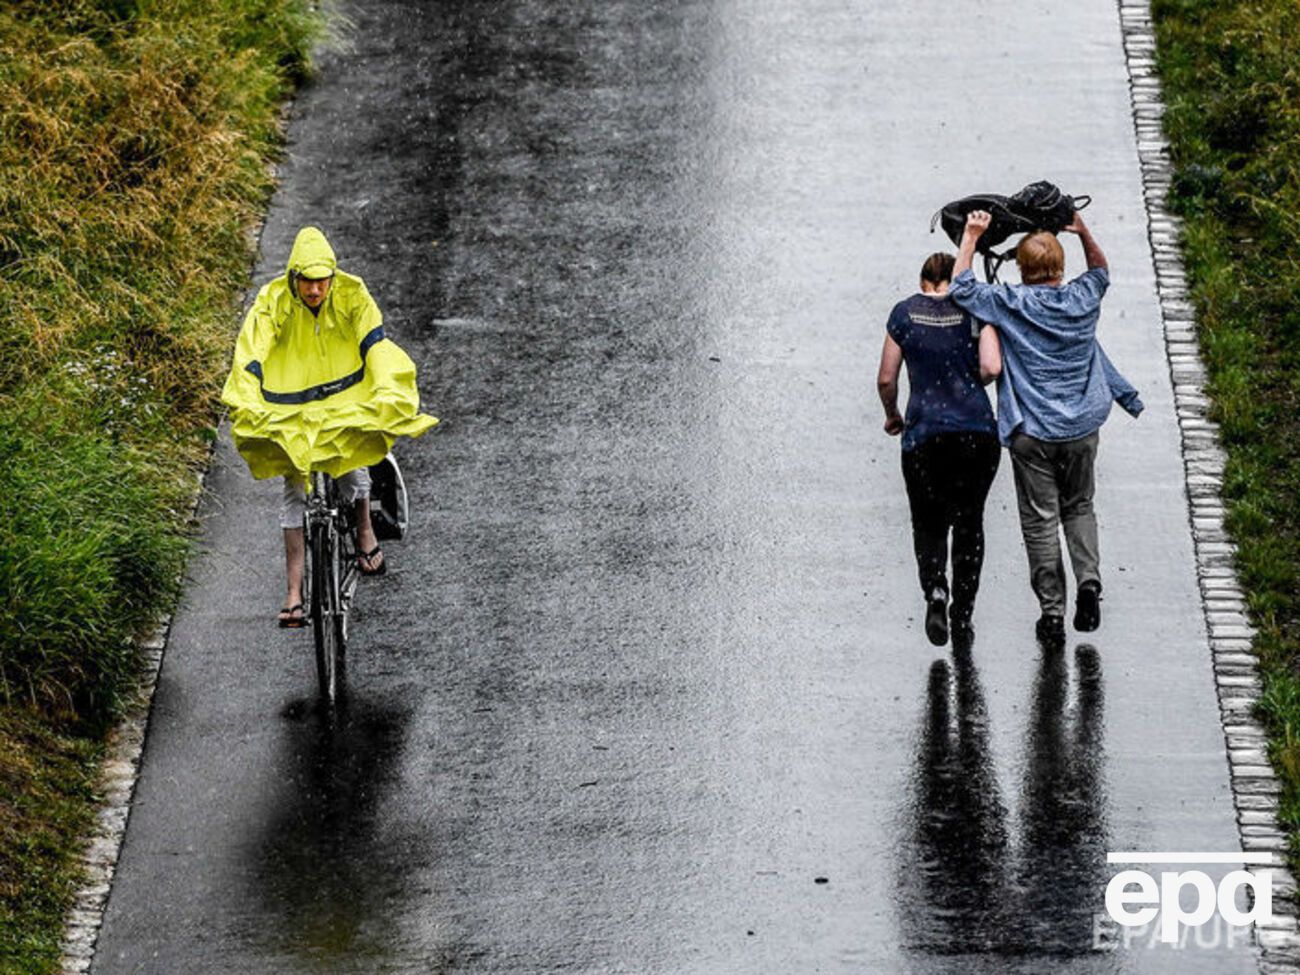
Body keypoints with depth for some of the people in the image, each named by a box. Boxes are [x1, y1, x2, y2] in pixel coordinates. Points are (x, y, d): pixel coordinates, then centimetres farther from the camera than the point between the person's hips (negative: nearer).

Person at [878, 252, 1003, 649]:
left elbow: (886, 380, 3)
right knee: (969, 522, 15)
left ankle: (935, 590, -16)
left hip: (925, 434, 0)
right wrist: (969, 384, 12)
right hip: (977, 432, 0)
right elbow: (992, 368, -9)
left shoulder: (905, 313, 3)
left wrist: (892, 416, 21)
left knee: (928, 524, 12)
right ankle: (963, 616, 11)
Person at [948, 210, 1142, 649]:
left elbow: (961, 289, -7)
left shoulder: (1013, 304, -12)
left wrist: (971, 238, -1)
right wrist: (1084, 232, 15)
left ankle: (1052, 611, 3)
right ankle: (1088, 578, -2)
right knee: (1079, 507, 20)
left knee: (1040, 519, 3)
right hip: (1081, 427, 3)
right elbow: (1101, 271, 22)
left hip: (1032, 432, -3)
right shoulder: (1081, 300, -1)